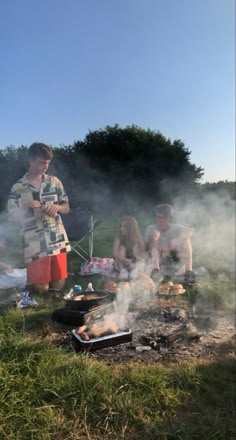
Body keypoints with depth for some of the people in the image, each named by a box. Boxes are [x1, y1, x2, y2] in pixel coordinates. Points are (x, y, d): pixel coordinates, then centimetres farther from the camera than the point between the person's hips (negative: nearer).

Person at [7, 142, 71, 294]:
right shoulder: (18, 187, -1)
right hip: (34, 244, -2)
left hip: (57, 240, 2)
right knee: (42, 288, 2)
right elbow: (12, 216, -1)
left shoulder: (54, 181, 6)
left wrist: (56, 207, -13)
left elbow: (67, 207, 10)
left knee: (58, 285, 6)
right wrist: (26, 207, -21)